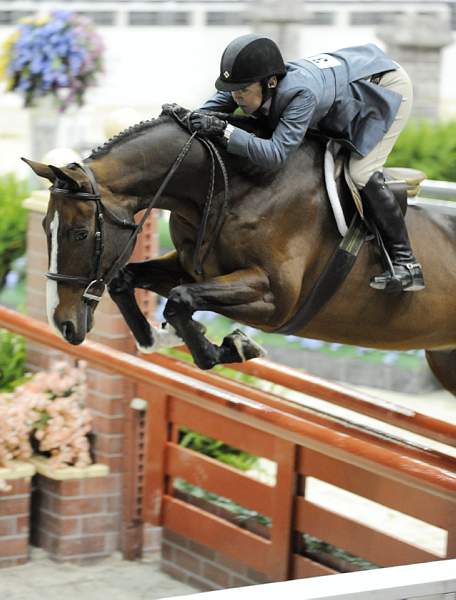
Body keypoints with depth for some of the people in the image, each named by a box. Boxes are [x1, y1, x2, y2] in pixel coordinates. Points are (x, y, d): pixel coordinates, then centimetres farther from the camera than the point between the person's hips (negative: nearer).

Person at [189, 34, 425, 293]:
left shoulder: (300, 93, -42)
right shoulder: (257, 85, -20)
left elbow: (275, 154, -46)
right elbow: (224, 99, 1)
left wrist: (224, 131, -50)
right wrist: (192, 117, -16)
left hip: (388, 85, -9)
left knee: (362, 173, -17)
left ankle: (406, 264, -8)